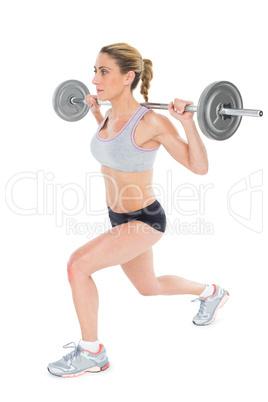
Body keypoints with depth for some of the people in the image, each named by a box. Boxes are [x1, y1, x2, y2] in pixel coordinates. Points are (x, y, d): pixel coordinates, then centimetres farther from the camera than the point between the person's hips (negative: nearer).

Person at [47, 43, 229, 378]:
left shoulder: (152, 121, -24)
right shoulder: (111, 116, -2)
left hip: (145, 221, -8)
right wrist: (95, 112, 18)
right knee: (148, 287, 26)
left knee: (77, 265, -22)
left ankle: (91, 353, -2)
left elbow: (199, 167, -18)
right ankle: (212, 293, 53)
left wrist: (187, 121, -30)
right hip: (120, 217, 9)